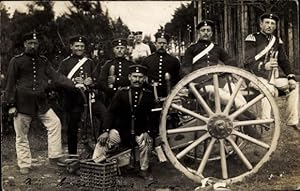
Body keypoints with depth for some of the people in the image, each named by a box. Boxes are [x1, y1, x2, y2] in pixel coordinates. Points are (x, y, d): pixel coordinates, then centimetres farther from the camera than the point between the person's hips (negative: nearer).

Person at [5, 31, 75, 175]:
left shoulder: (43, 61, 8)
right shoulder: (16, 61, -3)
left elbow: (55, 77, 0)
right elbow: (10, 84, -3)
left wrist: (73, 84, -13)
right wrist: (11, 105, -7)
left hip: (41, 102, 4)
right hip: (22, 103, -3)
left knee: (55, 123, -6)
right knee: (21, 135, 3)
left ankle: (54, 156, 3)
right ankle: (24, 165, 15)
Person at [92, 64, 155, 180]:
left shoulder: (148, 95, -1)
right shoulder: (121, 93, -3)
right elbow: (111, 112, -4)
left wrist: (147, 132, -14)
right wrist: (106, 131, -14)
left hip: (139, 132, 0)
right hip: (120, 130, 0)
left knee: (146, 142, -27)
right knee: (103, 141, -19)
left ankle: (144, 170, -5)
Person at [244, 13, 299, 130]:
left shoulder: (277, 41, 16)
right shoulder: (252, 38, -3)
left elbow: (284, 61, 14)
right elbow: (248, 62, -14)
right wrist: (264, 66, -33)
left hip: (275, 75, 7)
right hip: (257, 75, -7)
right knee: (269, 89, -33)